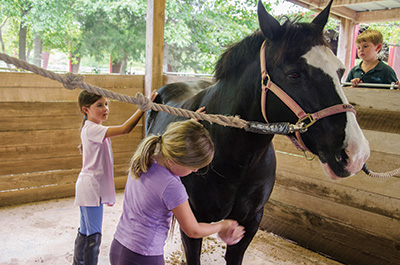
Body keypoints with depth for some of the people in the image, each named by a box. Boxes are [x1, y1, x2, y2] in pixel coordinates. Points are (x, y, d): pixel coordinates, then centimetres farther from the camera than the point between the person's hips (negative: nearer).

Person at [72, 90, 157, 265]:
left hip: (93, 188, 10)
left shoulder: (94, 129, 13)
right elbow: (125, 129, -31)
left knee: (85, 232, 20)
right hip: (91, 187, -10)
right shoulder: (92, 129, -19)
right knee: (94, 235, -5)